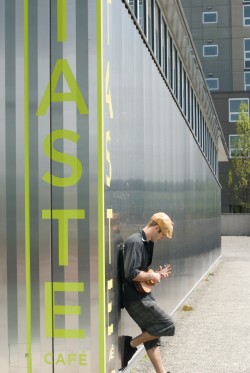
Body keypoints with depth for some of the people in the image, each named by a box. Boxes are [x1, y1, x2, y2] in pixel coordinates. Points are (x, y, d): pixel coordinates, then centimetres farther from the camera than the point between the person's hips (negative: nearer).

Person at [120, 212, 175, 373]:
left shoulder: (147, 243, 13)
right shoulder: (135, 242, -19)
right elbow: (131, 274, -27)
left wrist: (156, 275, 9)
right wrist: (152, 276, -14)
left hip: (142, 295, 10)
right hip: (135, 297, -10)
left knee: (152, 335, 12)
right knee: (167, 325, -8)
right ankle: (131, 344, 3)